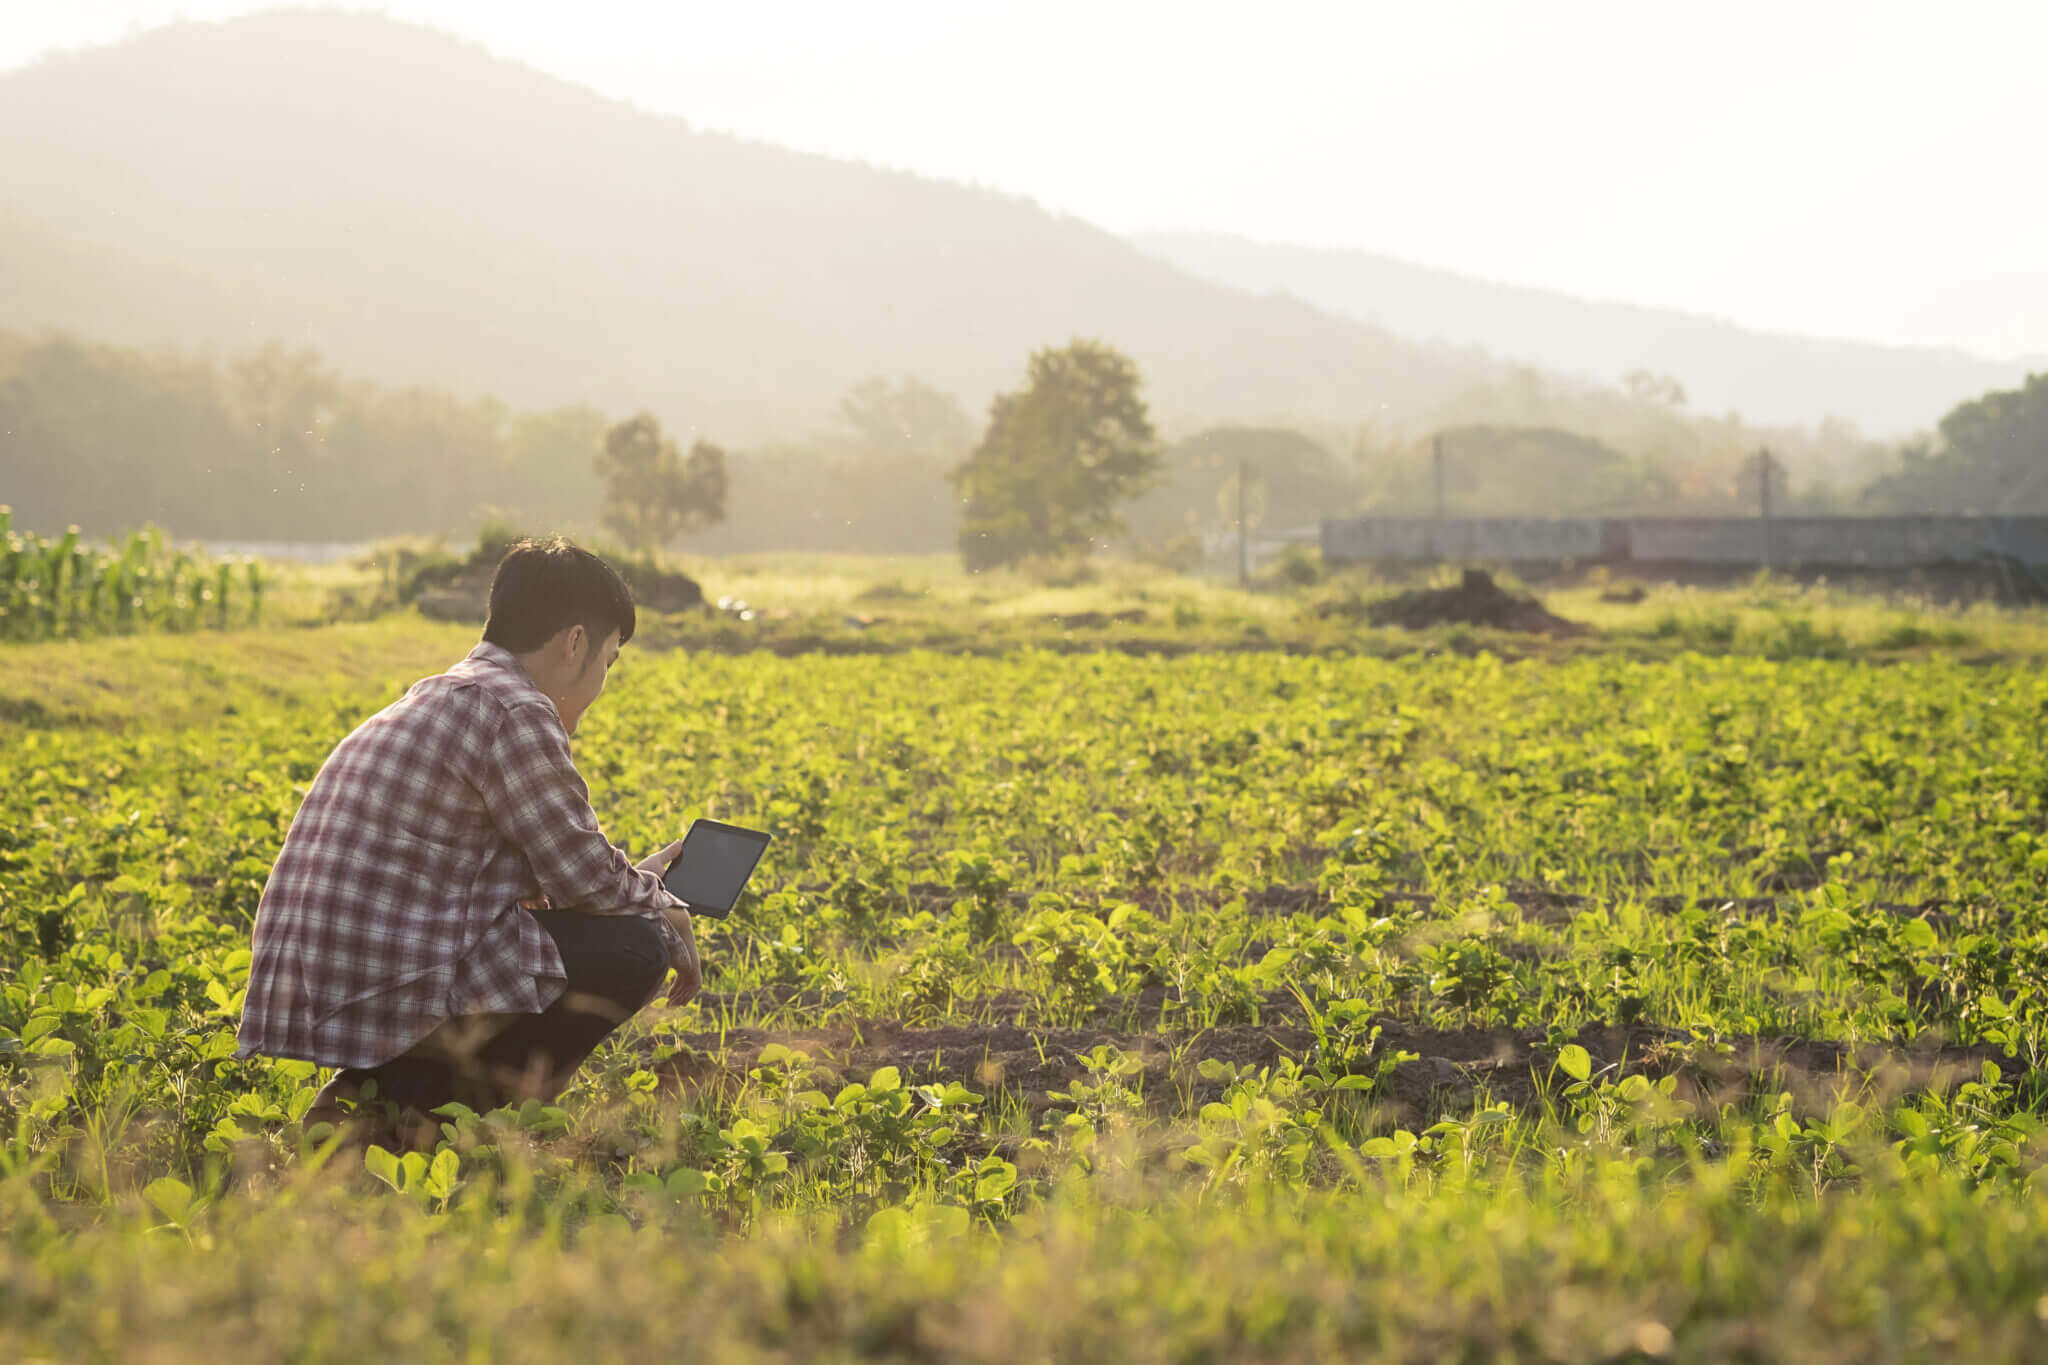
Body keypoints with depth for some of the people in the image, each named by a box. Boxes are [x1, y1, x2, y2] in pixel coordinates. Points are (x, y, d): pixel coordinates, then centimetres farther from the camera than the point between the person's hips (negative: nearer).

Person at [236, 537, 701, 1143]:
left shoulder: (432, 697, 21)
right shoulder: (515, 712, -10)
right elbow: (588, 880, -4)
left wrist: (637, 877, 29)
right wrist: (669, 915, 15)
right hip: (385, 996, -10)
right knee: (634, 949, 1)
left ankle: (364, 1093, 10)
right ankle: (403, 1102, -3)